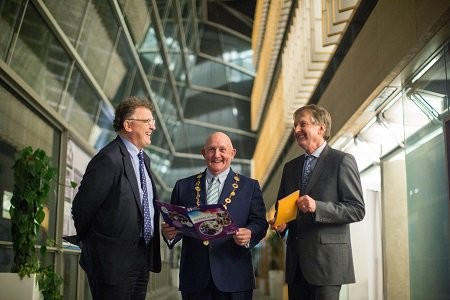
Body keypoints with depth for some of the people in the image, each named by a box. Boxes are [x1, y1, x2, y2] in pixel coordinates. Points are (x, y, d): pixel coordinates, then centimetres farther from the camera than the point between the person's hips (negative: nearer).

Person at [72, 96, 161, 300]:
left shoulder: (144, 159, 11)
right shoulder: (109, 160, -18)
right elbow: (81, 208, -14)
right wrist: (90, 242, 2)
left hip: (143, 257, 8)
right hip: (114, 260, -8)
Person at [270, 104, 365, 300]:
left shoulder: (342, 161, -2)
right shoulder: (290, 166, 16)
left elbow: (357, 210, -8)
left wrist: (317, 207, -20)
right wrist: (279, 223, 1)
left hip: (326, 260, -5)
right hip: (296, 262, 6)